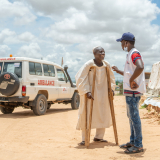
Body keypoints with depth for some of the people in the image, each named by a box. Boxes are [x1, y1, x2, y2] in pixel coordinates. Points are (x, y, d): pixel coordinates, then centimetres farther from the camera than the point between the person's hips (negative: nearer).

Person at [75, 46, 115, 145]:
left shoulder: (107, 65, -1)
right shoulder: (89, 64, -15)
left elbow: (111, 78, 13)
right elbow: (80, 78, -14)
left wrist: (111, 88, 1)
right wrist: (86, 91, -21)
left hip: (103, 94, 5)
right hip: (90, 93, -5)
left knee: (103, 115, 9)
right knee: (87, 115, -3)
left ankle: (99, 137, 25)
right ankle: (84, 139, 7)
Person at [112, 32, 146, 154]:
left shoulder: (135, 53, -15)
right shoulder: (130, 54, 18)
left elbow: (140, 67, -36)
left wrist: (131, 80, -28)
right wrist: (119, 71, 27)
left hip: (133, 91, -11)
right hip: (130, 91, 11)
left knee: (134, 116, -6)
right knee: (131, 116, 16)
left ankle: (138, 145, 2)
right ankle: (133, 142, 27)